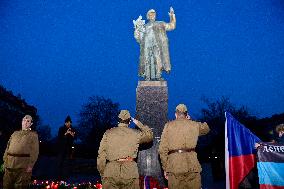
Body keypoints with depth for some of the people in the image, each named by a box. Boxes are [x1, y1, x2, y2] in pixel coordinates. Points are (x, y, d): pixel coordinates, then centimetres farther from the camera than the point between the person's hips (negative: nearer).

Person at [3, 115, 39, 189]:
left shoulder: (33, 135, 2)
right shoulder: (15, 133, 18)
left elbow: (35, 151, -5)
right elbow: (8, 147, 17)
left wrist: (30, 165, -13)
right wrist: (5, 161, 8)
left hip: (23, 166, -4)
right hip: (10, 165, 5)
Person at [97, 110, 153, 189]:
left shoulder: (108, 133, 3)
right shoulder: (135, 134, 3)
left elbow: (101, 155, 1)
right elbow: (150, 135, 22)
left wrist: (102, 173, 9)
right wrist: (139, 124, 27)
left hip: (111, 171, 0)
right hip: (130, 172, 0)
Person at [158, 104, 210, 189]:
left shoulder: (169, 125, 6)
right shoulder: (195, 125, 11)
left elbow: (162, 149, 2)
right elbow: (206, 128, 35)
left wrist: (165, 168, 9)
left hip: (174, 164, -1)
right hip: (191, 163, 1)